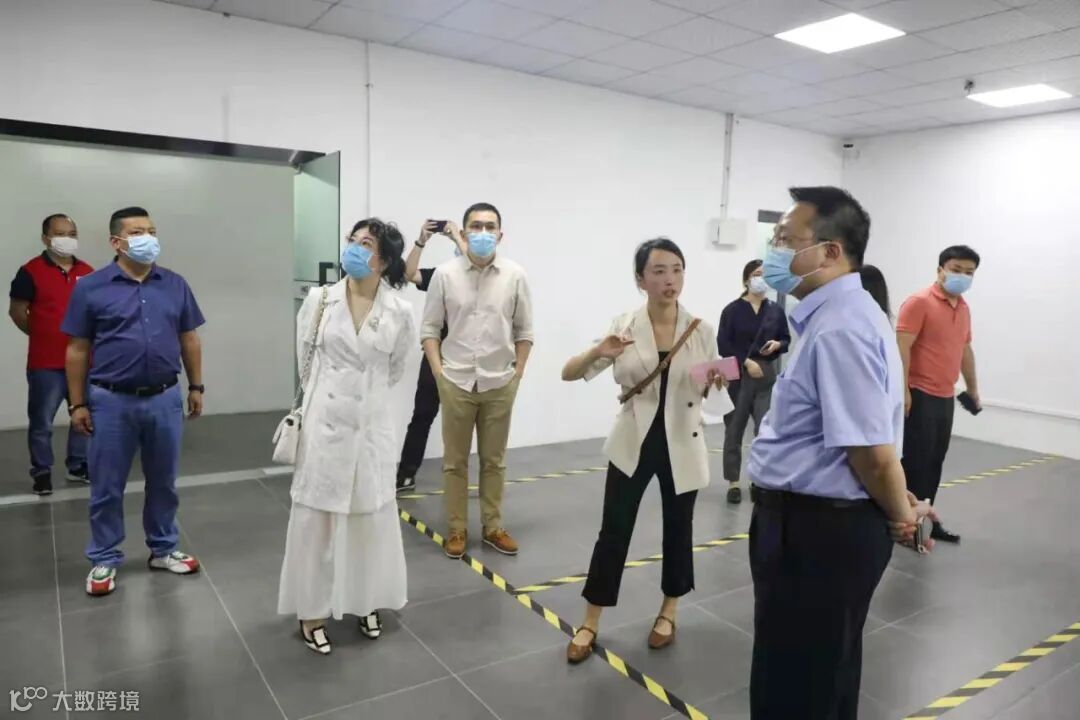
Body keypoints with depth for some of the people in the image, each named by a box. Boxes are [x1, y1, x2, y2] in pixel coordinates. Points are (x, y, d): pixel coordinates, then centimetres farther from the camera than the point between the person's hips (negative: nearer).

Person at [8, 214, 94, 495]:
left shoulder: (87, 272, 7)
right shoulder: (31, 272, -7)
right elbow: (17, 311, -1)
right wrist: (43, 335, 5)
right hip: (46, 363, -4)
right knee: (42, 421, 4)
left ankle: (78, 465, 27)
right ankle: (41, 472, 17)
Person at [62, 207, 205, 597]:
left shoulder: (175, 285, 4)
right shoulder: (90, 288, -3)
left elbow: (189, 340, 11)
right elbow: (78, 350, -1)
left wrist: (196, 386, 9)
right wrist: (77, 404, -2)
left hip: (165, 399, 2)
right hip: (111, 402, -2)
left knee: (163, 482, 14)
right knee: (107, 487, 9)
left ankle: (163, 549, 30)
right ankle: (104, 560, 25)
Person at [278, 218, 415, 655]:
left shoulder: (400, 312, -5)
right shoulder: (319, 300, -4)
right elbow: (304, 359, 9)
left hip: (372, 423, 1)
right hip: (325, 421, 0)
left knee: (372, 515, 11)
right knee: (316, 516, 7)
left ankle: (367, 602, 31)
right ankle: (312, 610, 23)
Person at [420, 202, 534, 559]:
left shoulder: (515, 275, -2)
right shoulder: (445, 274, -4)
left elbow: (524, 331, 5)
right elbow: (429, 328, 2)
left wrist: (517, 373, 1)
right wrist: (438, 372, -4)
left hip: (500, 384, 1)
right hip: (456, 382, 0)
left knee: (494, 460, 12)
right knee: (455, 461, 8)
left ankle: (493, 527, 25)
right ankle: (457, 529, 21)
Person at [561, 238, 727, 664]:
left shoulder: (699, 329, -4)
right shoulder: (623, 326, -6)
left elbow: (708, 391, 5)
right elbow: (569, 374, -7)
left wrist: (716, 382, -18)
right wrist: (598, 352, -26)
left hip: (682, 444, 1)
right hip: (633, 443, -1)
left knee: (678, 529, 13)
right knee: (614, 531, 4)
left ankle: (668, 613, 36)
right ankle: (590, 624, 20)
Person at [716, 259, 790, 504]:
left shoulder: (776, 310, 6)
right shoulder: (733, 310, -4)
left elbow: (786, 339, 15)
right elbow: (723, 344, -7)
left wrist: (777, 345, -6)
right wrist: (746, 361, -15)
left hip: (767, 375, 2)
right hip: (738, 375, -2)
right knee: (734, 429, 4)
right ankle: (734, 482, 15)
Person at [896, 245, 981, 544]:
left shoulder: (964, 309, 14)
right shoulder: (919, 302, -11)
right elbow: (902, 348, -17)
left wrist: (972, 387, 27)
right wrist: (903, 389, -22)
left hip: (946, 397, 8)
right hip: (919, 395, -8)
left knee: (934, 462, 13)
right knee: (915, 461, -3)